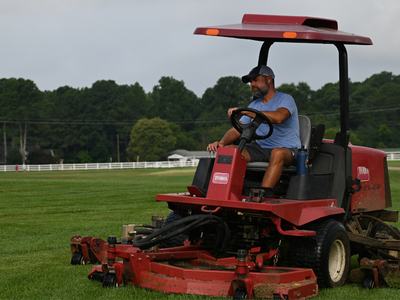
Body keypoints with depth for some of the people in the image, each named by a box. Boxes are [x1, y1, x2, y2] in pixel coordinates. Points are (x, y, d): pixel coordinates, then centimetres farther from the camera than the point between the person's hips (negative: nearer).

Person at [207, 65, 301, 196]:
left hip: (287, 149, -6)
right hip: (260, 147, 6)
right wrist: (221, 142, -11)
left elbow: (278, 117, -26)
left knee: (278, 153, -40)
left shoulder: (285, 99, -2)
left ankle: (264, 194, -48)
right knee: (230, 150, -17)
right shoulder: (254, 105, 19)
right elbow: (237, 129, 12)